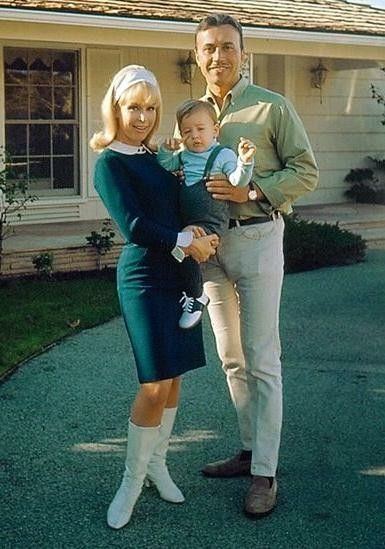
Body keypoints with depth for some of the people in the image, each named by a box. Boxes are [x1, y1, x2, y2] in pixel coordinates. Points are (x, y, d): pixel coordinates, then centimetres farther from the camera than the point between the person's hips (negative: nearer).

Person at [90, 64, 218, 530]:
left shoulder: (154, 157, 14)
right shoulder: (109, 164, -7)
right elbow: (132, 225, -16)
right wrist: (185, 242, -13)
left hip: (176, 273, 7)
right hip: (143, 276, -7)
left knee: (173, 374, 10)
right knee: (156, 385, -9)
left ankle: (157, 463, 25)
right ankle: (132, 480, 7)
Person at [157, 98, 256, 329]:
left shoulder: (224, 155, -6)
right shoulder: (184, 156, 14)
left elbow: (237, 182, -18)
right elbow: (163, 167, 20)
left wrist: (245, 163, -36)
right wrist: (167, 150, 2)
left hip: (210, 223, -8)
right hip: (185, 220, 8)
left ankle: (197, 296, -11)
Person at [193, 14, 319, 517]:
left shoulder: (272, 107, -3)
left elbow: (305, 171, -5)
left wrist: (250, 192, -17)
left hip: (256, 237, -6)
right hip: (210, 243, 6)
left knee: (261, 359, -5)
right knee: (232, 358, 12)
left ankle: (265, 474, 0)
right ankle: (250, 449, 25)